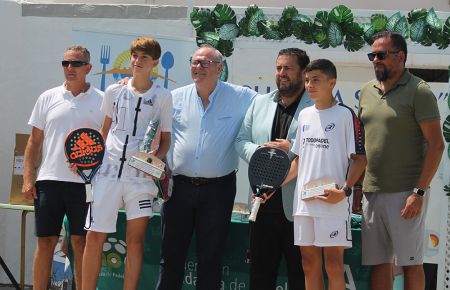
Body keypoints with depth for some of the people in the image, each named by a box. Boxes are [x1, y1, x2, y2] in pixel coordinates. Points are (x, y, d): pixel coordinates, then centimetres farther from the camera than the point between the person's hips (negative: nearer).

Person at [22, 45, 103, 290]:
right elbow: (34, 141, 11)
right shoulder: (48, 98, 9)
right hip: (50, 179, 1)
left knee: (81, 243, 2)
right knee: (45, 242, 3)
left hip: (85, 183, -1)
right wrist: (28, 179, 3)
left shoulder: (101, 101, 5)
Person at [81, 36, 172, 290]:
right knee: (95, 237, -2)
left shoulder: (163, 96, 4)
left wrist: (156, 158, -11)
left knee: (136, 240, 0)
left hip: (141, 175, -1)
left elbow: (166, 139, 8)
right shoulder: (114, 91, 9)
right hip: (108, 171, 2)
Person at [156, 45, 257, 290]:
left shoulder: (240, 97, -2)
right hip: (178, 185, 2)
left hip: (218, 188, -2)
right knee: (171, 253, 7)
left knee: (210, 257, 5)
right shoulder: (177, 97, 6)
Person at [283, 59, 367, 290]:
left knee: (333, 262, -5)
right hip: (303, 201, 6)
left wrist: (344, 190, -18)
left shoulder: (345, 115, -5)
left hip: (333, 202, -6)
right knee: (309, 262, 9)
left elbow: (360, 158, -6)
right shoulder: (304, 115, 14)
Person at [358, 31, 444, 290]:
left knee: (410, 262, -2)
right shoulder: (368, 91, 13)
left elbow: (436, 145, -11)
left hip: (405, 193, -6)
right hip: (372, 191, 6)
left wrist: (419, 192, -17)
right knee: (379, 263, 8)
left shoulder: (418, 91, -6)